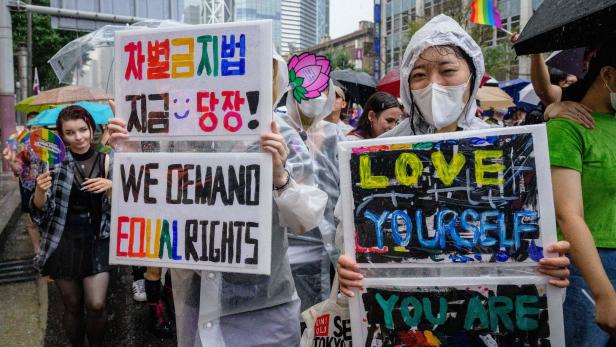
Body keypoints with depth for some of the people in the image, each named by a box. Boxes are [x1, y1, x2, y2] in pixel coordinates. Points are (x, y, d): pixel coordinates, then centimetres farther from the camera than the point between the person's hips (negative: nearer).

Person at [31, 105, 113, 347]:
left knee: (96, 305, -5)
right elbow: (40, 211, -3)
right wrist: (40, 190, -24)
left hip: (96, 242, 0)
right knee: (72, 306, 11)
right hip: (63, 243, 0)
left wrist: (111, 186, -19)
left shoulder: (106, 161, -1)